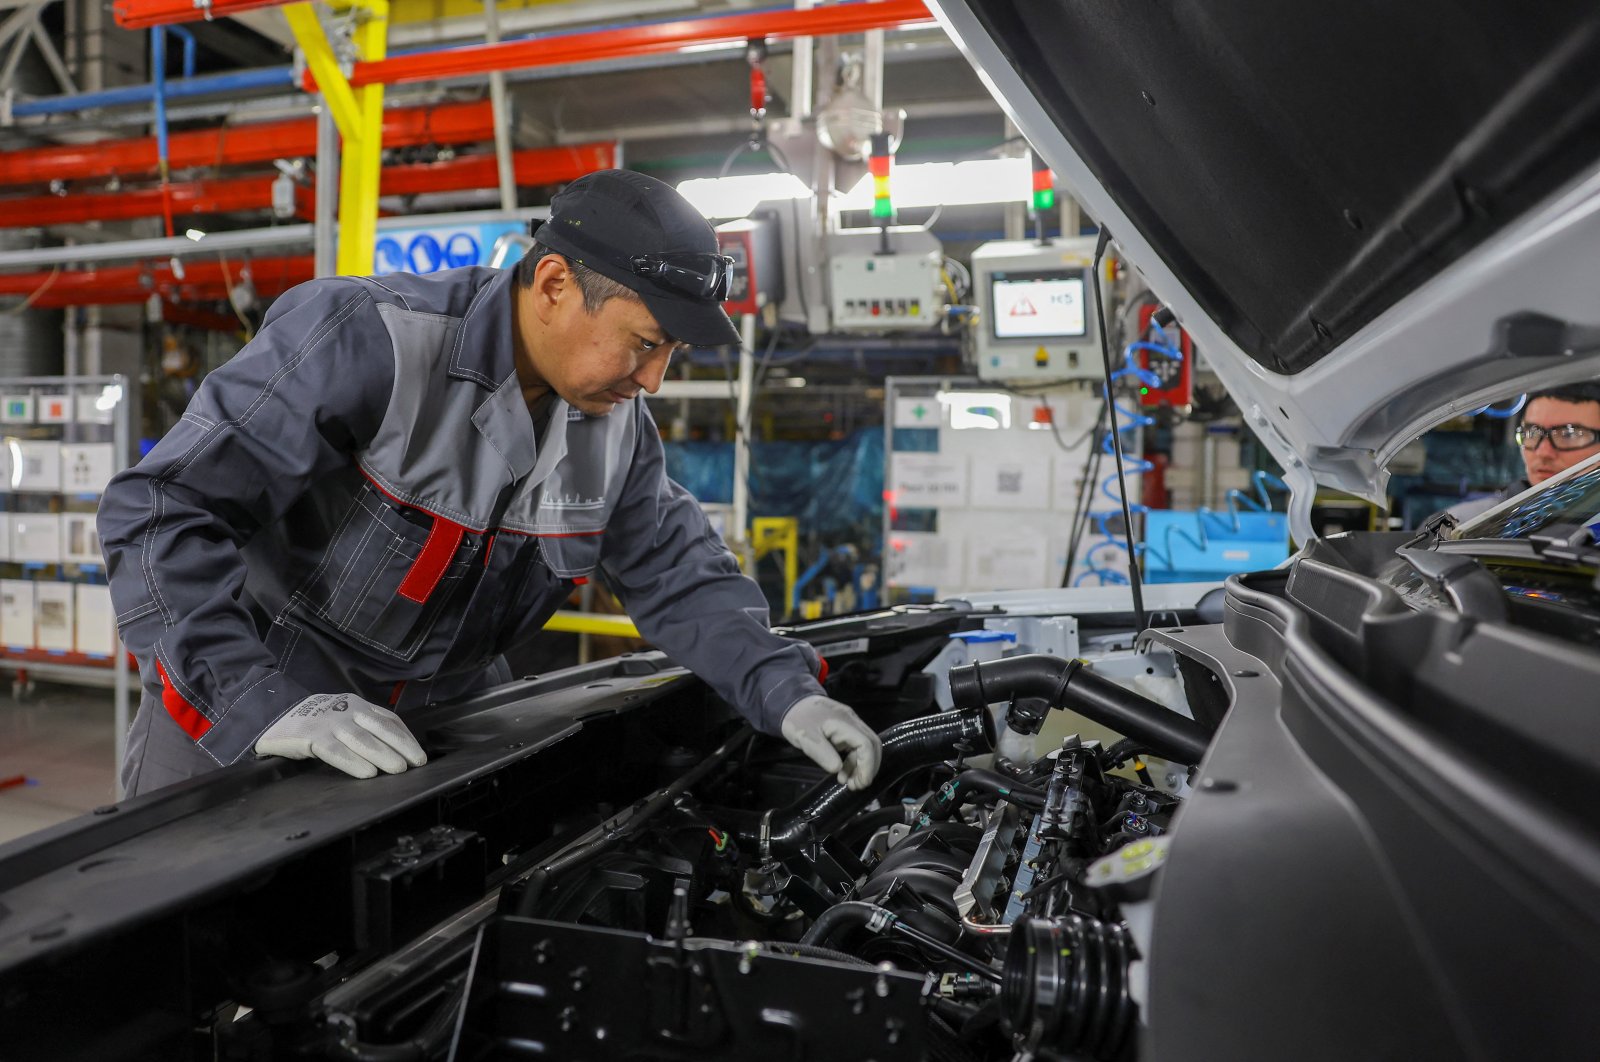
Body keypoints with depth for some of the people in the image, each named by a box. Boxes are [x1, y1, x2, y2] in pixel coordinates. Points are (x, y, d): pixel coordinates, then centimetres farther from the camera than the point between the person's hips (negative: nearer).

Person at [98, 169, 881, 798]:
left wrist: (786, 693, -15)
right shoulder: (365, 339, -27)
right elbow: (162, 511, -29)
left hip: (441, 722, 5)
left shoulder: (617, 424, -6)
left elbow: (681, 575, -1)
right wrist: (267, 706, -38)